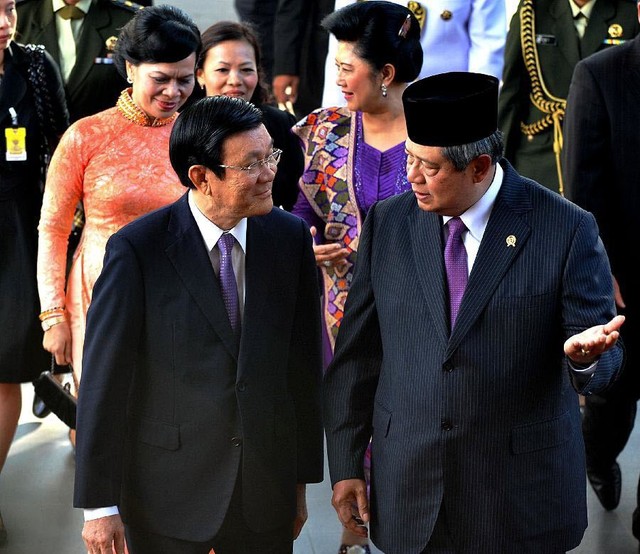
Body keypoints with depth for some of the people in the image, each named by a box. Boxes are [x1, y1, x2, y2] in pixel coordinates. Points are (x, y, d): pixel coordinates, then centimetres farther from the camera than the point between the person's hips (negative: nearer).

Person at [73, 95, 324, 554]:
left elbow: (303, 364, 4)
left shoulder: (290, 237, -1)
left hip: (267, 489, 3)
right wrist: (100, 504, -10)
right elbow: (104, 382, -10)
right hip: (167, 490, -3)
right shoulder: (136, 250, -12)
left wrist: (301, 480, 7)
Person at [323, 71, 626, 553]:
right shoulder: (388, 222, 1)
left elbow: (605, 358, -7)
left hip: (522, 496, -2)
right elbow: (357, 354, 5)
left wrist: (585, 355, -31)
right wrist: (345, 466, 4)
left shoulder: (567, 230, -10)